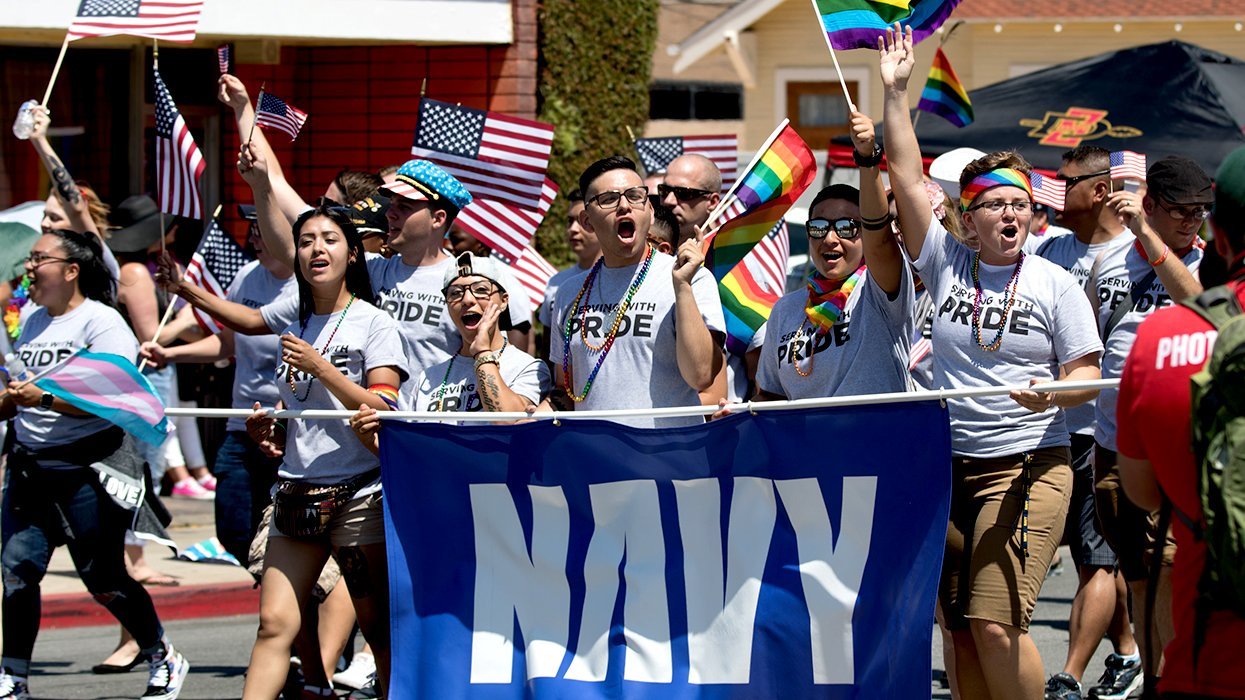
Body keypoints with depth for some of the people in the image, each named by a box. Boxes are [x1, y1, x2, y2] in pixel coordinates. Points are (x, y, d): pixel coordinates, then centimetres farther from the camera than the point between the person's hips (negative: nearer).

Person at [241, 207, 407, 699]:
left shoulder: (374, 325, -2)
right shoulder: (294, 328, 16)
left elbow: (382, 410, -12)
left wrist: (320, 367, -18)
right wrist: (270, 433, 6)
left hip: (359, 493, -5)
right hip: (297, 493, 5)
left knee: (378, 627, 0)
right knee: (275, 623, -7)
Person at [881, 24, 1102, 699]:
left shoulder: (1054, 283, 1)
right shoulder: (946, 264, 6)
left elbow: (1087, 375, 0)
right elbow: (906, 180, 3)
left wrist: (1052, 392, -22)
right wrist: (895, 94, -1)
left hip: (1029, 466, -3)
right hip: (950, 466, 3)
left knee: (995, 624, -15)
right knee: (961, 630, 3)